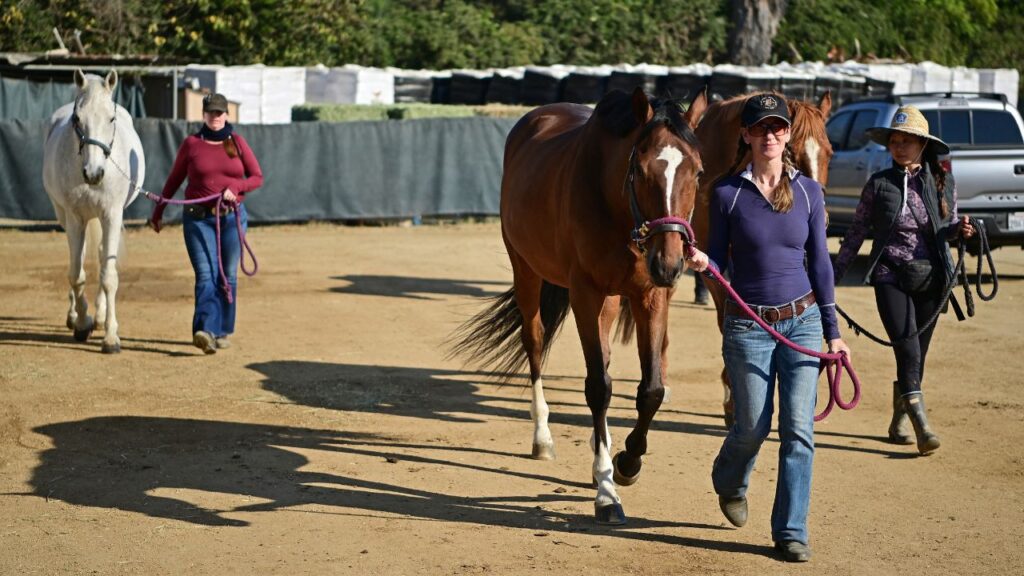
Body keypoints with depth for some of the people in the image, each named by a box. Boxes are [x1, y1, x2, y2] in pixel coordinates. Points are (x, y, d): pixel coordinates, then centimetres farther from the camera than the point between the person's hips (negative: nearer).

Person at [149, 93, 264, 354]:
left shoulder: (237, 143, 6)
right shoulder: (191, 144, 4)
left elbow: (257, 177, 6)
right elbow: (174, 179, 11)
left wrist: (235, 188, -12)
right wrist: (158, 211, 12)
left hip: (232, 217, 1)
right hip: (198, 218, -1)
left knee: (227, 275, 7)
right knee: (205, 275, -12)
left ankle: (223, 331, 18)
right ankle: (206, 331, -23)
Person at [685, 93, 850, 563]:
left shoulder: (808, 192, 2)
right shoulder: (728, 192, -4)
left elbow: (819, 261, 6)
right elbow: (719, 257, 2)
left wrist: (833, 331, 5)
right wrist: (702, 263, -23)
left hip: (802, 321, 1)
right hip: (748, 326, -1)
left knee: (799, 430, -4)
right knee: (752, 427, 3)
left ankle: (791, 532, 4)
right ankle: (729, 480, 38)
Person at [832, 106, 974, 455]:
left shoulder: (943, 183, 3)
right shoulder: (878, 184, -2)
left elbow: (947, 228, 15)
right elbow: (857, 231, 6)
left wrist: (960, 229, -8)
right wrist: (836, 272, 5)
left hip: (931, 279, 3)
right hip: (891, 278, -3)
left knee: (917, 355, 9)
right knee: (908, 350, -15)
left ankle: (899, 422, 26)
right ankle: (922, 426, -16)